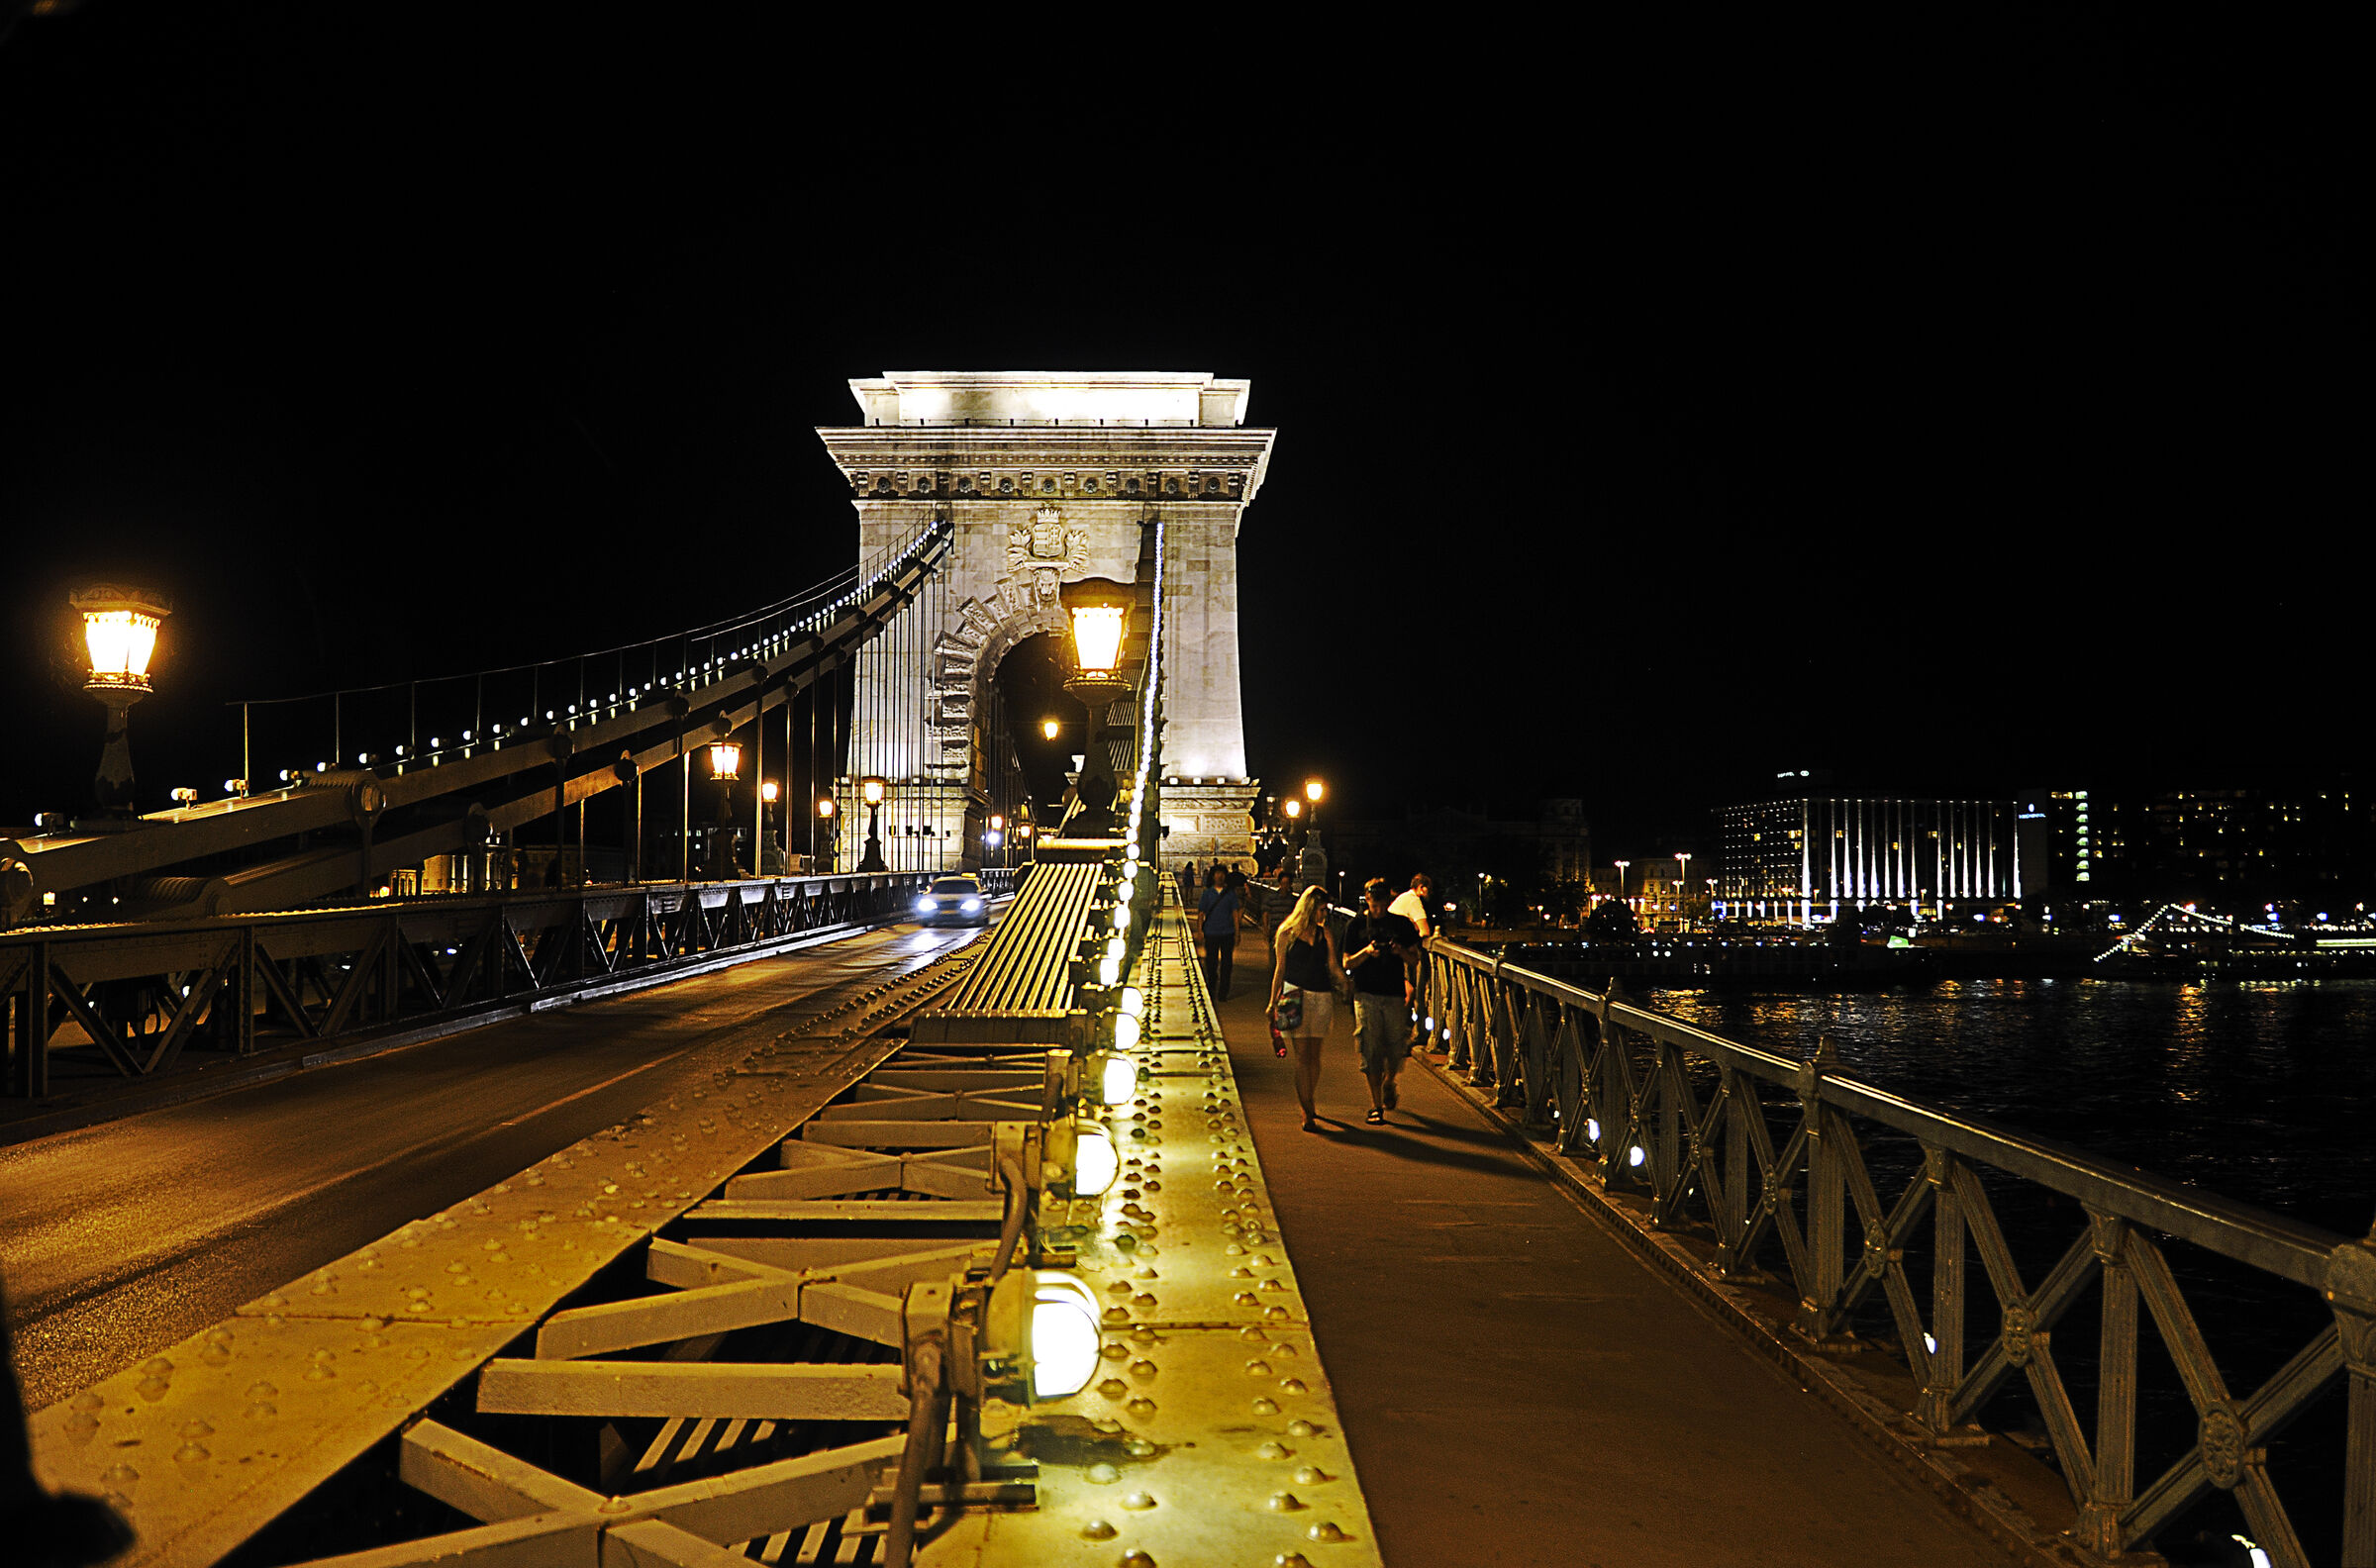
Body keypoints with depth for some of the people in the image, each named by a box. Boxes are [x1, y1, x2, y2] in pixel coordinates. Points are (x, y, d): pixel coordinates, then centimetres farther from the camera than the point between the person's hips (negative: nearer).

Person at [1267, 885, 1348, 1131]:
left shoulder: (1326, 934, 8)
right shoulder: (1288, 933, 1)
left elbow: (1333, 967, 3)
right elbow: (1280, 969, 7)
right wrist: (1273, 1003, 7)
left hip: (1322, 997, 3)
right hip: (1296, 996, -3)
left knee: (1314, 1055, 7)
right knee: (1302, 1055, -6)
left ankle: (1308, 1104, 23)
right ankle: (1307, 1113, -5)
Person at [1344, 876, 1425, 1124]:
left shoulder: (1402, 924, 8)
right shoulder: (1356, 926, 6)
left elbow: (1414, 959, 11)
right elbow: (1347, 964, 4)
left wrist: (1402, 952, -11)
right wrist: (1366, 952, -15)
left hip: (1395, 994, 1)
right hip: (1366, 994, -1)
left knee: (1397, 1050, 1)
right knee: (1371, 1051, -5)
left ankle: (1388, 1085, 33)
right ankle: (1376, 1105, 3)